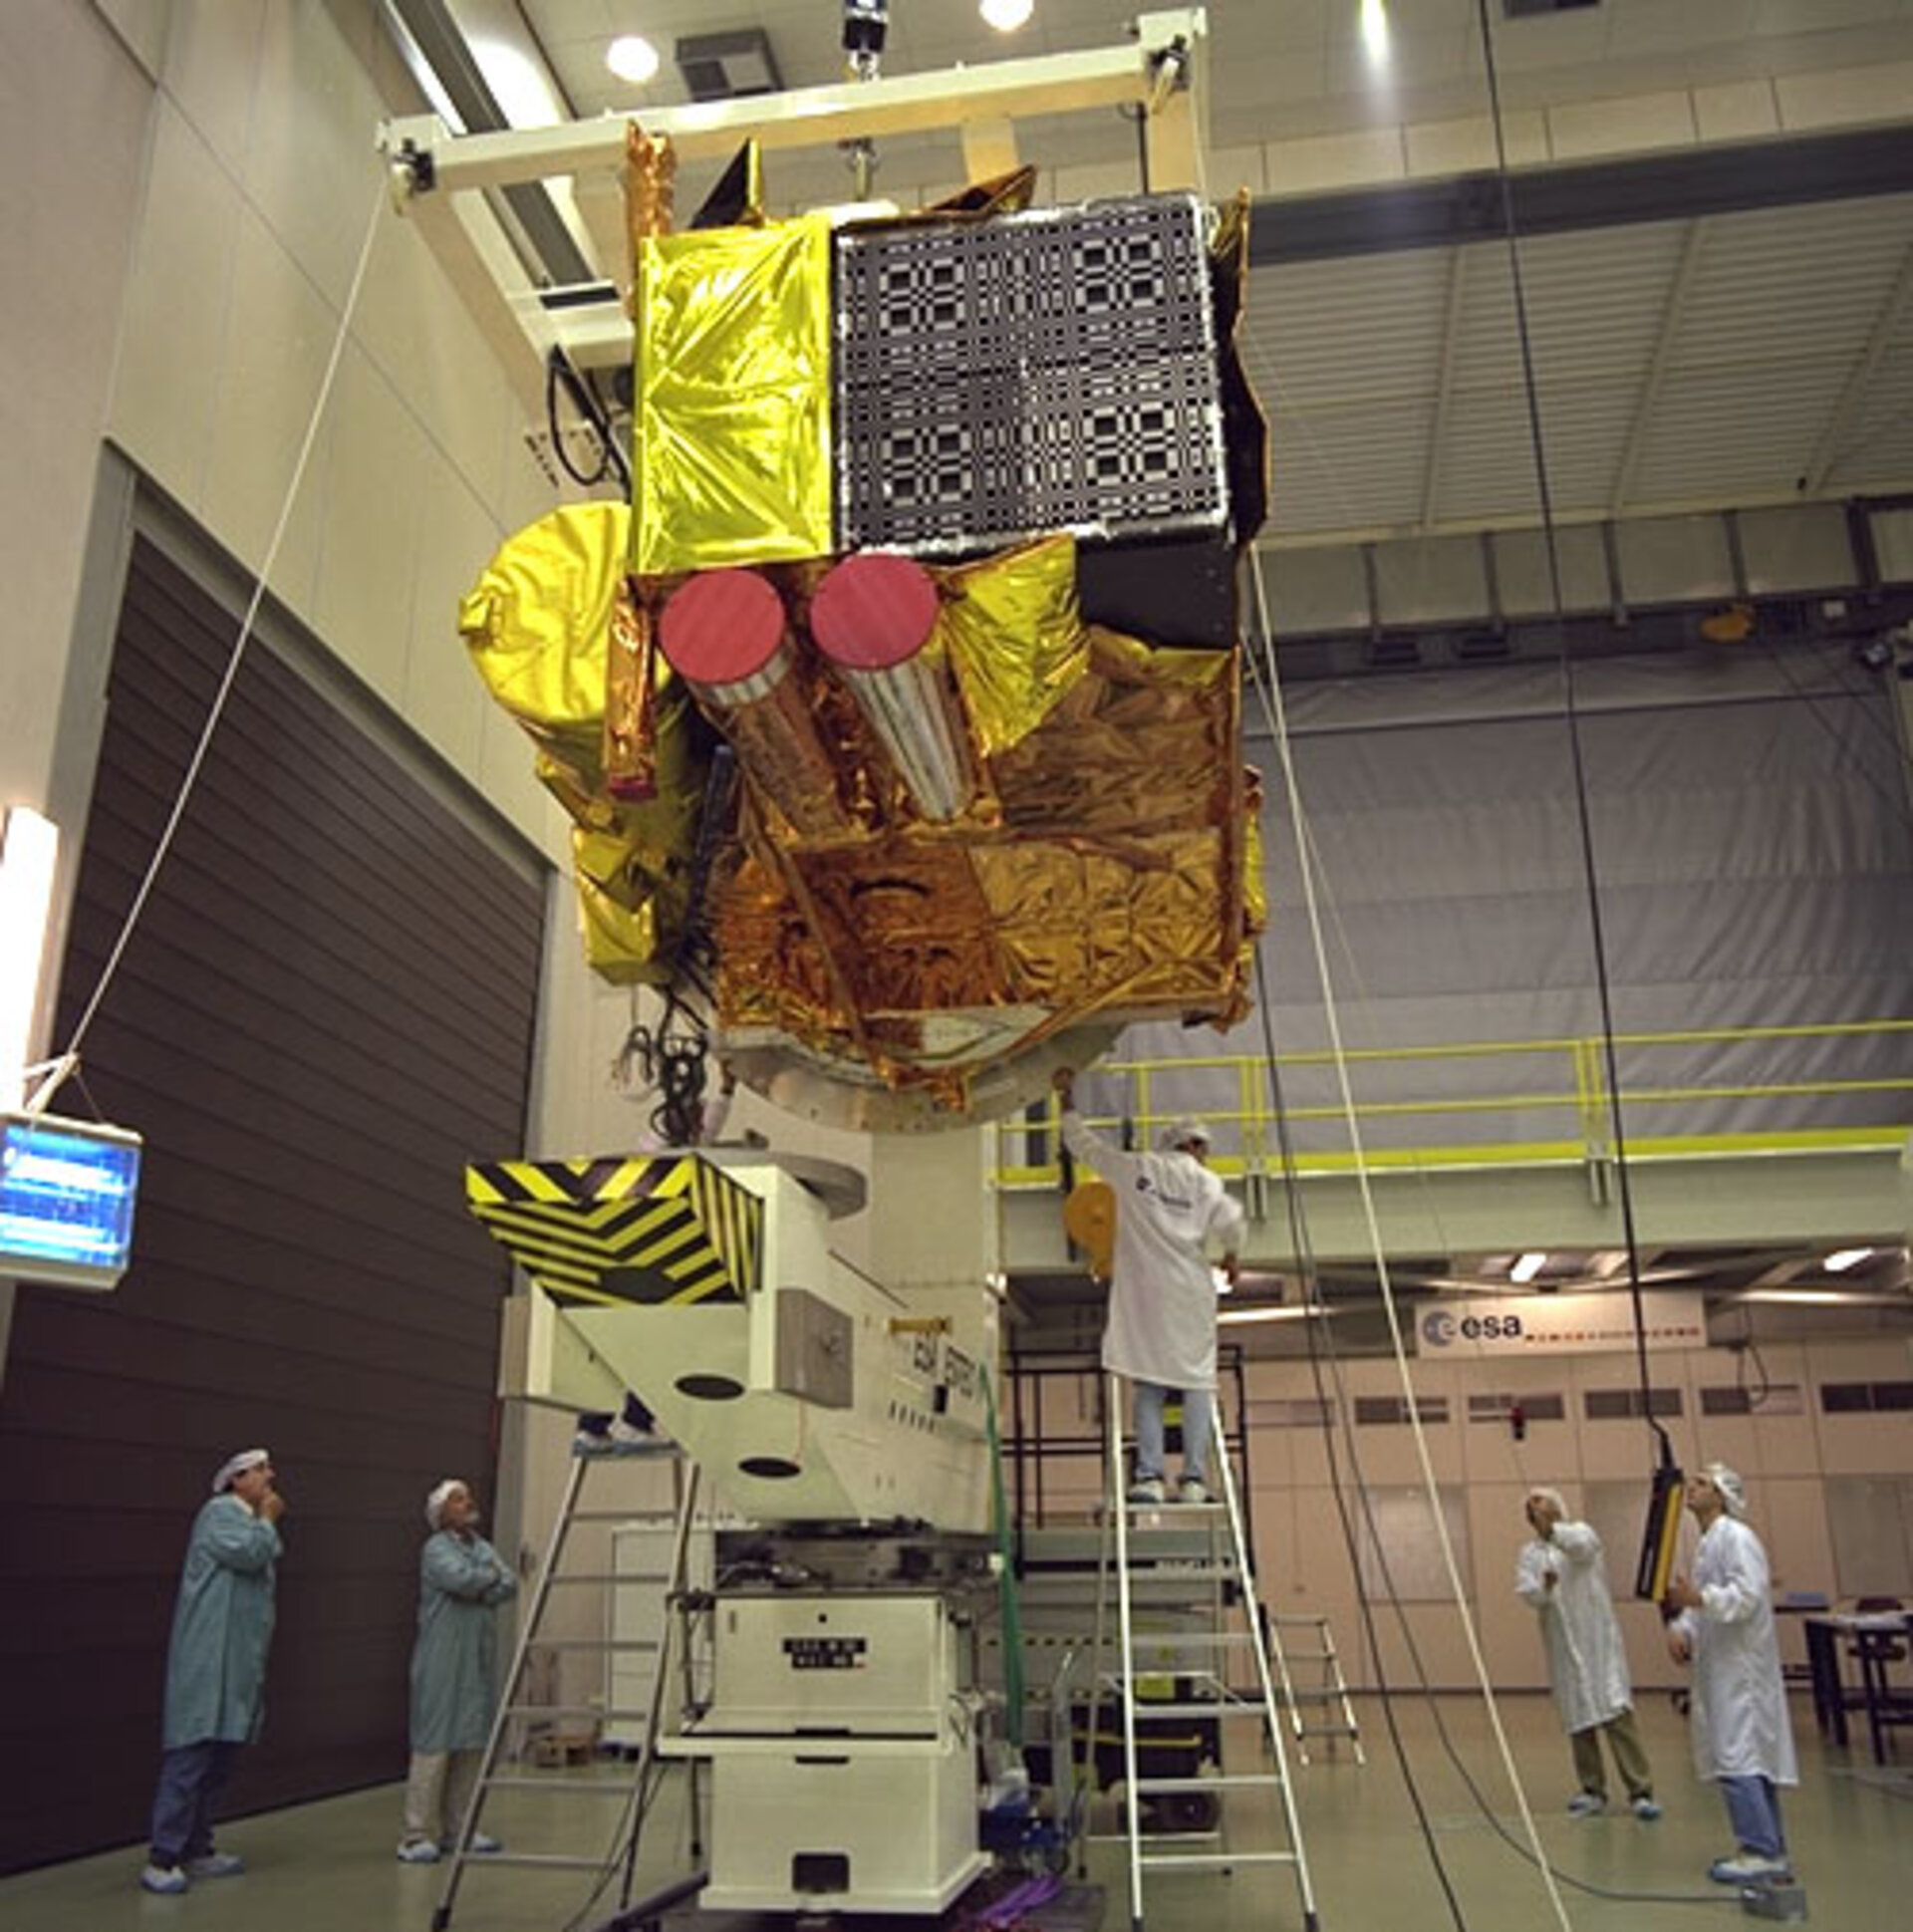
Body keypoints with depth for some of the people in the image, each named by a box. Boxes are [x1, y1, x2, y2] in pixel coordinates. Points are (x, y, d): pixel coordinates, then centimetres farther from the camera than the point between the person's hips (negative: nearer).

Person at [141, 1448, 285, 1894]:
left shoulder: (251, 1524, 22)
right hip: (207, 1659, -9)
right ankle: (161, 1858, -10)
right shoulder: (219, 1511, -5)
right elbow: (246, 1553, -19)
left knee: (218, 1758, 10)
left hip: (237, 1664, 9)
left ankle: (196, 1850, 15)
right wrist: (267, 1520, -7)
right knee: (191, 1756, -12)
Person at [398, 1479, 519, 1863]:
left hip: (478, 1662, 7)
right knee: (435, 1744, -6)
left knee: (472, 1744, 7)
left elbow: (509, 1586, 3)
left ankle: (458, 1828, 16)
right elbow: (462, 1579, -22)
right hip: (443, 1665, -7)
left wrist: (479, 1588, -12)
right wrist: (490, 1576, -4)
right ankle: (418, 1835, -1)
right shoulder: (436, 1548, -5)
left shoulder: (483, 1548, 15)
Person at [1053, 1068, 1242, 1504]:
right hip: (1190, 1292, -1)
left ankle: (1149, 1477, -5)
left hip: (1144, 1290, 1)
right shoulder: (1206, 1182, 4)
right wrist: (1231, 1257, 12)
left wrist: (1068, 1099, 28)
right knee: (1196, 1383, 3)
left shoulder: (1134, 1168, 7)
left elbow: (1082, 1143, 15)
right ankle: (1194, 1478, -4)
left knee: (1149, 1385, 3)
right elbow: (1231, 1223, -8)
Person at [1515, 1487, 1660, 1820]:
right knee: (1577, 1719, 7)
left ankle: (1640, 1791, -9)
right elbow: (1527, 1594, -5)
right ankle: (1593, 1790, 18)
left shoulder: (1580, 1533, 3)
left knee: (1617, 1712, -11)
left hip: (1597, 1639, -3)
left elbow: (1581, 1546, -22)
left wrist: (1551, 1526, -33)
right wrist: (1544, 1587, -26)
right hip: (1562, 1646, 3)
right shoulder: (1530, 1553, 11)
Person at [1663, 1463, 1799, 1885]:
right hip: (1722, 1671, 10)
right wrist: (1681, 1627, 2)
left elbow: (1748, 1594, -24)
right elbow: (1702, 1602, 20)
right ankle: (1772, 1852, 18)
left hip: (1741, 1671, -10)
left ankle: (1761, 1853, -7)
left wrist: (1700, 1598, -33)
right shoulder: (1708, 1544, 18)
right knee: (1752, 1762, 12)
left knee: (1737, 1759, -10)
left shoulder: (1736, 1537, -13)